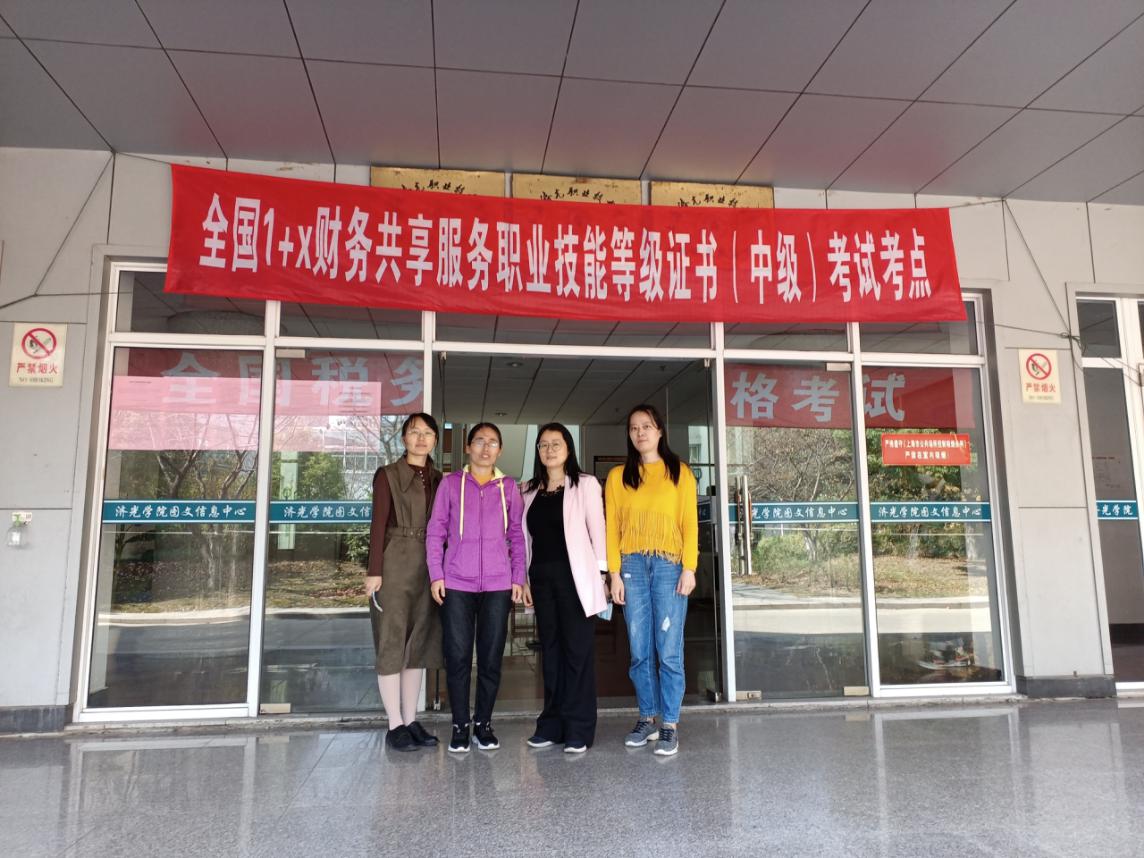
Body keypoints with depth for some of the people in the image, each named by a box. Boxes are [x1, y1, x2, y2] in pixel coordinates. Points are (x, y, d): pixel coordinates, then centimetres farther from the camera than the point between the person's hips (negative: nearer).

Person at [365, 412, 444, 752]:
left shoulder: (438, 479, 12)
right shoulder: (387, 475, -1)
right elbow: (378, 523, -6)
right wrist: (374, 571, -13)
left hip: (428, 567, 5)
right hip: (395, 565, -5)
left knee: (418, 643, 9)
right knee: (393, 643, -1)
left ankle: (411, 720, 17)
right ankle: (395, 725, 6)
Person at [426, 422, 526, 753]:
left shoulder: (508, 486, 8)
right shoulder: (451, 483, 4)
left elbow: (517, 535, 10)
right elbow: (435, 531, 4)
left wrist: (518, 577, 4)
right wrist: (436, 575, -2)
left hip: (498, 584, 1)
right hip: (456, 583, -1)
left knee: (491, 657, 6)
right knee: (457, 656, 2)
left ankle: (484, 723, 20)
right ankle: (460, 725, 16)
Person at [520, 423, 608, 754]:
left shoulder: (585, 484, 1)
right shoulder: (529, 490, 14)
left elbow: (597, 531, -2)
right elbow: (525, 536, 14)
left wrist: (600, 575, -8)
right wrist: (524, 577, 9)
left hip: (575, 576, -4)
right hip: (542, 577, 5)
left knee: (578, 650, -2)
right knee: (550, 649, 9)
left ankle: (578, 729, 4)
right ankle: (552, 724, 17)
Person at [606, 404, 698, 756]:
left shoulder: (680, 473, 6)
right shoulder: (618, 476, 10)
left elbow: (690, 523, 3)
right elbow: (612, 527, 7)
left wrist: (689, 568, -5)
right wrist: (614, 572, 0)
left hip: (669, 566, -2)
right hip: (632, 566, 2)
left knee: (669, 649, -3)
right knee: (640, 651, 6)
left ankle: (670, 725, 7)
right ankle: (647, 719, 18)